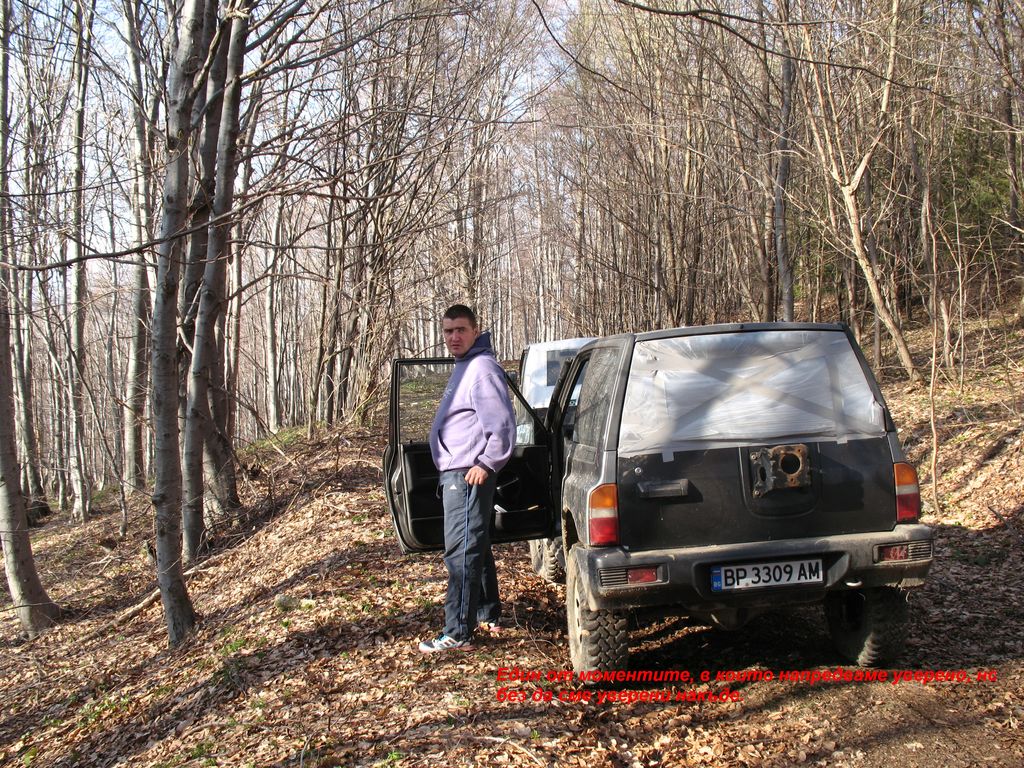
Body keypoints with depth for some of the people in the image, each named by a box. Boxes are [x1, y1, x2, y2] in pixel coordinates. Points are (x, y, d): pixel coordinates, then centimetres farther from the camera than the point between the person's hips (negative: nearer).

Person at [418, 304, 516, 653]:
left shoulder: (482, 368, -15)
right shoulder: (464, 366, 18)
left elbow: (502, 425, -22)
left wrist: (486, 464, -20)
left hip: (469, 474, -11)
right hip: (456, 472, 11)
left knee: (461, 552, -9)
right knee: (476, 547, 20)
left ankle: (458, 633, -6)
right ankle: (488, 612, 33)